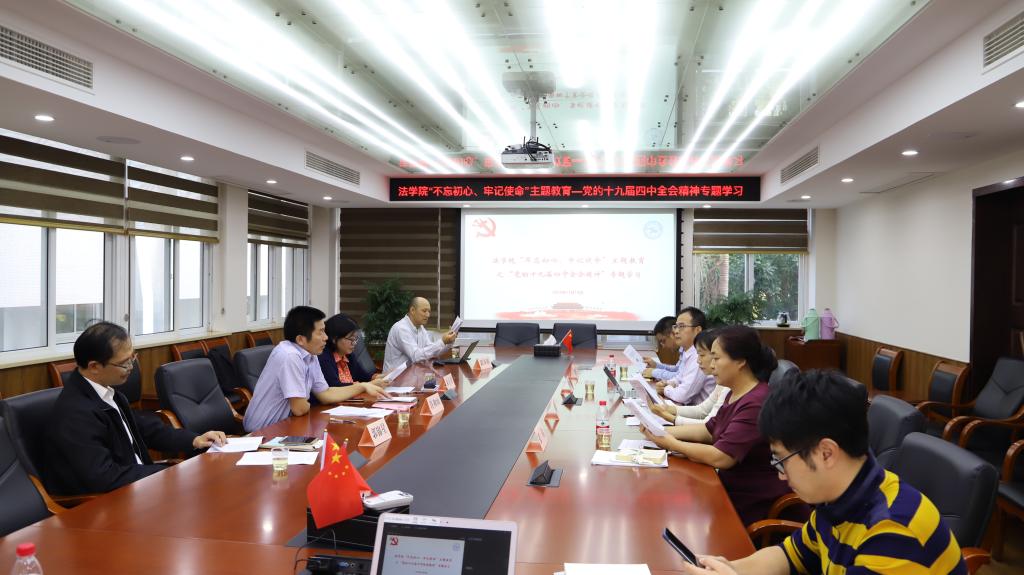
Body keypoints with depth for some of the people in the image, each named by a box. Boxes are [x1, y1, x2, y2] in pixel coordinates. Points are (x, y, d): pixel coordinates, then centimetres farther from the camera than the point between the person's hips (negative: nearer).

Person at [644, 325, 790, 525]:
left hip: (752, 506, -8)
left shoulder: (757, 403, -25)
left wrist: (671, 443, -15)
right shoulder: (736, 394, 7)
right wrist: (663, 431, 2)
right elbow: (709, 430, 14)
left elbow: (720, 457, -27)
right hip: (732, 489, 8)